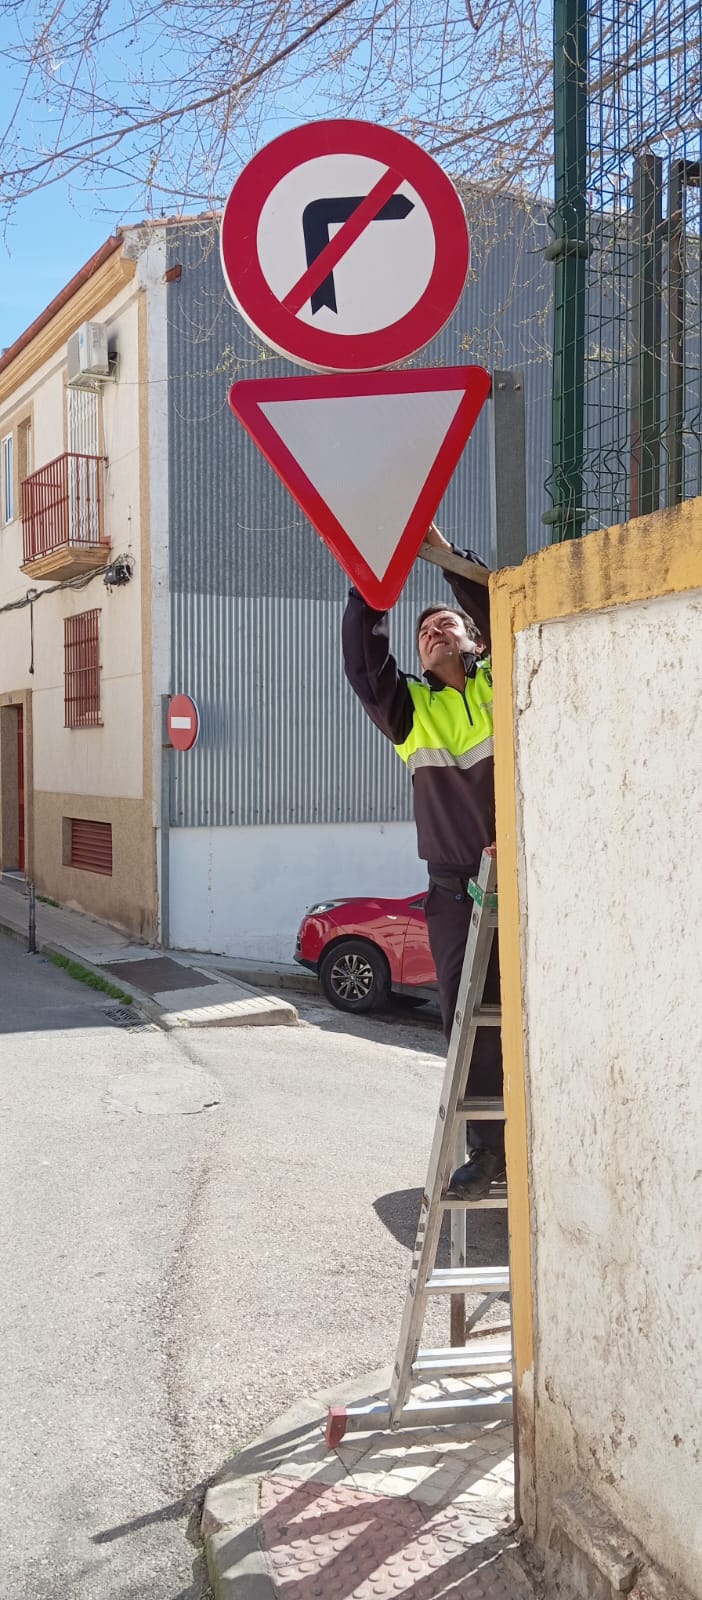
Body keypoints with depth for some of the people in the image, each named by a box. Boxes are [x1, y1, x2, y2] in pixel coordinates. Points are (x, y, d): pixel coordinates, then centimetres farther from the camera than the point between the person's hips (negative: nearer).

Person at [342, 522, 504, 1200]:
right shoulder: (410, 709, 11)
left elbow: (507, 617, -8)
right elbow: (364, 664, -3)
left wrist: (445, 552, -9)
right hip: (454, 892, 3)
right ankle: (489, 1150, 17)